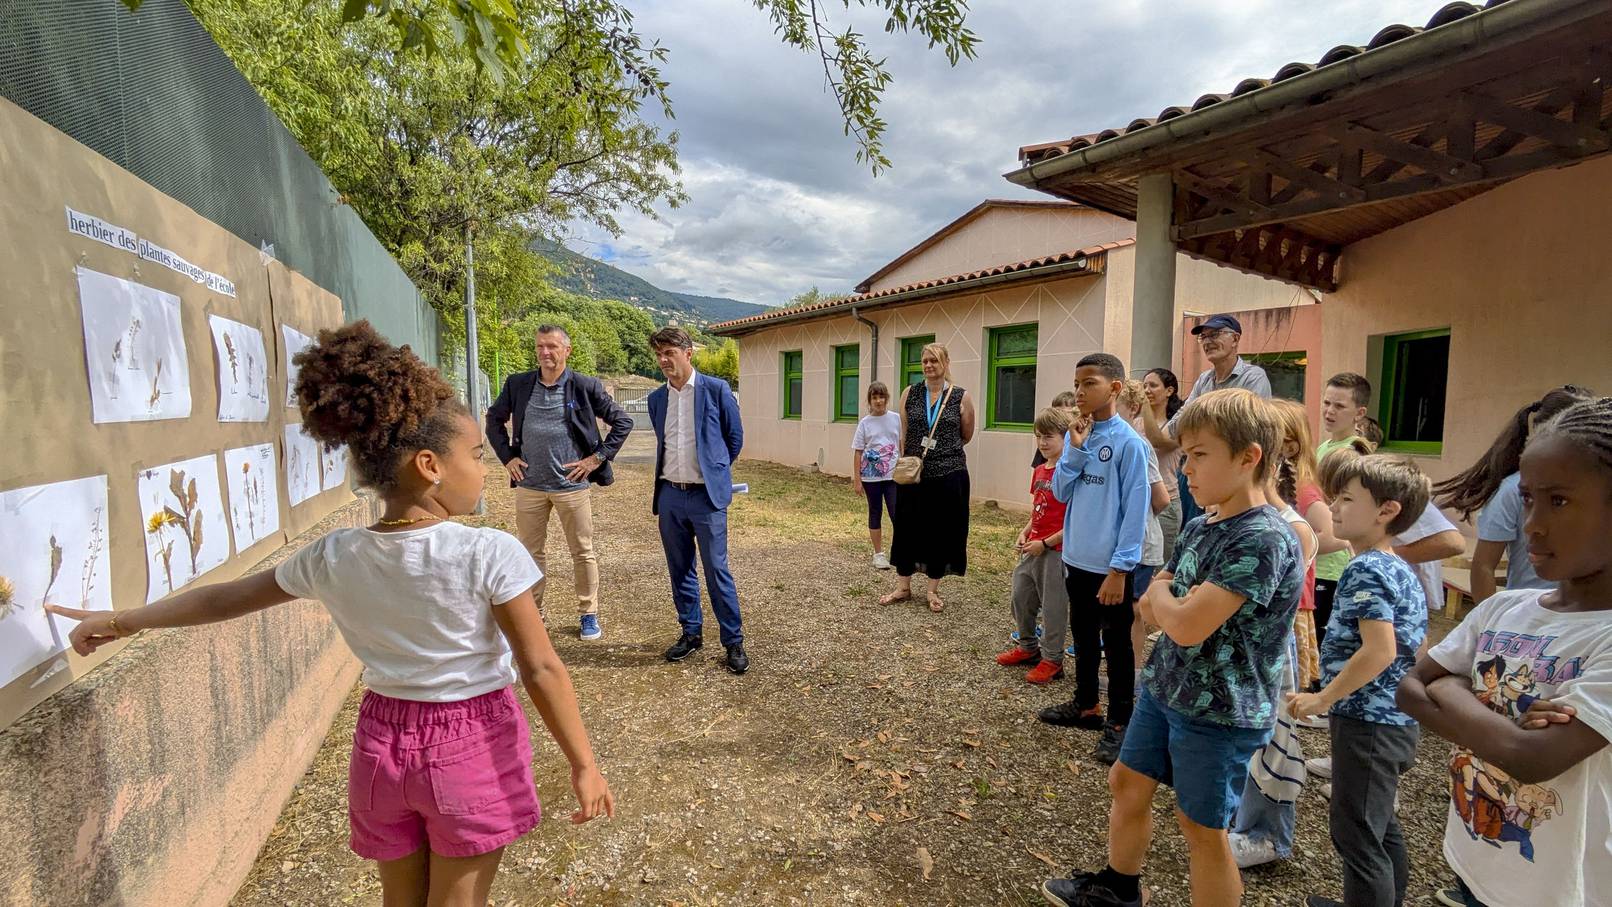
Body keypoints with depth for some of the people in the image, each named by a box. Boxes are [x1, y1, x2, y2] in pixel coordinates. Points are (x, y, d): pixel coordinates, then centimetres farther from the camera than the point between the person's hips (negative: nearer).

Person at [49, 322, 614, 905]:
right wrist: (584, 766, -11)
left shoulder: (333, 558, -8)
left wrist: (121, 622, 27)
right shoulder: (490, 554, -22)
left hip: (384, 742, 4)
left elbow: (226, 598, 8)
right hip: (474, 748, -4)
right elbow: (541, 669, -20)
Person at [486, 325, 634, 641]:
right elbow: (494, 419, 17)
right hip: (529, 485, 2)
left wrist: (598, 457, -7)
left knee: (583, 553, 6)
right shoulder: (517, 384, 3)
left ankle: (588, 615, 21)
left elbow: (622, 421, -1)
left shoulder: (585, 387, -5)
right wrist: (507, 457, 6)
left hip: (572, 484, -2)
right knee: (530, 553, 11)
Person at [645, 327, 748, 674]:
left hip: (706, 495, -5)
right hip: (669, 494, 5)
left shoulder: (716, 389, -5)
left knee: (717, 570, -2)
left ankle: (734, 641, 10)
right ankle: (691, 632, 27)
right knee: (680, 570, 12)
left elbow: (735, 436, 5)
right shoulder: (656, 398, 8)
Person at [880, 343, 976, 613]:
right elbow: (904, 436, 5)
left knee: (942, 531, 7)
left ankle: (933, 590, 23)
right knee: (907, 528, 8)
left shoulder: (961, 397, -2)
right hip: (912, 475, 2)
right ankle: (903, 586, 23)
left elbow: (967, 436, 10)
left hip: (948, 475, -1)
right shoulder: (910, 394, 2)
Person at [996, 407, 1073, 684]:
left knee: (1053, 606, 5)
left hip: (1056, 551, -8)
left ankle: (1052, 660, 21)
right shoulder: (1039, 471, 9)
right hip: (1033, 548, 8)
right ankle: (1028, 647, 35)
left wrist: (1045, 543, -17)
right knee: (1021, 597, 16)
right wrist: (1024, 534, 3)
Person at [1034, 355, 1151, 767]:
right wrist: (1075, 450, -13)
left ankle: (1119, 724, 23)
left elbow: (1135, 509, -16)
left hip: (1110, 565, -7)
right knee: (1083, 636, 21)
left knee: (1116, 644, 8)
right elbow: (1060, 492, 1)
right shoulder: (1075, 435, 3)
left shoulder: (1128, 442, -16)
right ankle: (1086, 706, 39)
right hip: (1076, 558, 7)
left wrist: (1120, 568, -17)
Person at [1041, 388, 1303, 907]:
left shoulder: (1264, 539, -25)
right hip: (1164, 688, 8)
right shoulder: (1199, 528, 3)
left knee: (1202, 828, 10)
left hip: (1219, 713, -8)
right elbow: (1150, 610, 7)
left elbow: (1185, 626, -30)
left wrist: (1163, 594, -10)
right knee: (1127, 783, 21)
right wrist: (1178, 603, -14)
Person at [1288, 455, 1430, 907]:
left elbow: (1379, 650, -26)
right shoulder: (1403, 570, 10)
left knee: (1356, 834, 1)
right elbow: (1411, 650, 16)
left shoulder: (1365, 569, -19)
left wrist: (1323, 699, -18)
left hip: (1368, 722, -10)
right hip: (1399, 720, 10)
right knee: (1381, 825, 24)